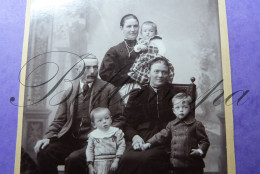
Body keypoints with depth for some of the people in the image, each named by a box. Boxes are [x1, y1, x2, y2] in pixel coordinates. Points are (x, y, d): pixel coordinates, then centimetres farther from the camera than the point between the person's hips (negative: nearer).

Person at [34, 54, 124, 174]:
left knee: (74, 159, -31)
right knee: (43, 153, -21)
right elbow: (59, 121, 15)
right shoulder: (69, 93, 15)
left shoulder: (109, 90, 3)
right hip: (70, 140, 4)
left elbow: (119, 119, 1)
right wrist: (48, 137, -3)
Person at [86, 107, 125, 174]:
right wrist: (90, 166, 4)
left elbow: (121, 146, -2)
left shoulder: (116, 132, 1)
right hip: (98, 163, 1)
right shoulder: (93, 135, 6)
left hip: (113, 161, -1)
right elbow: (89, 150, 9)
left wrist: (116, 161, -9)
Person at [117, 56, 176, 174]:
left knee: (146, 158, -33)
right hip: (140, 140, 2)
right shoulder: (137, 95, 17)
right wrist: (134, 136, -8)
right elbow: (127, 123, 13)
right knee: (127, 159, -31)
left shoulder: (175, 94, 13)